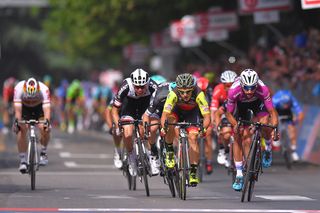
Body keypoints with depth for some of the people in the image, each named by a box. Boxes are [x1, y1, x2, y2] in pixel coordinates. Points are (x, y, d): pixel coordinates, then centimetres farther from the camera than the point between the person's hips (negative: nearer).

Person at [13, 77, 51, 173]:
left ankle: (43, 153, 3)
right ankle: (23, 161, -14)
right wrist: (17, 121, -56)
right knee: (21, 130, -21)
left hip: (39, 107, 0)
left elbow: (47, 108, -43)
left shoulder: (44, 89, -36)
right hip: (24, 107, 0)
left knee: (44, 129, -22)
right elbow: (17, 108, -40)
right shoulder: (19, 88, -36)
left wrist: (47, 121, -60)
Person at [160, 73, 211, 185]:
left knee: (193, 137, -17)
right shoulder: (173, 94, -36)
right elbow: (165, 114, -40)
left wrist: (204, 128, -57)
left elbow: (206, 115, -38)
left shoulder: (198, 94, -36)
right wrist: (163, 127, -59)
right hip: (177, 110, 0)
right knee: (170, 121, -32)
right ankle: (169, 152, -12)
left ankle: (193, 172, -8)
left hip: (192, 112, 0)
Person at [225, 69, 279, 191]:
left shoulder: (263, 89, -39)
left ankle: (268, 148, 3)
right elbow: (228, 113, -25)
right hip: (241, 105, 1)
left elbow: (272, 111, -34)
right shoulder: (234, 91, -38)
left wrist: (274, 129, -49)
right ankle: (239, 175, 2)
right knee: (238, 136, -6)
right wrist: (235, 125, -43)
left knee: (264, 123, -29)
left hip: (258, 103, -1)